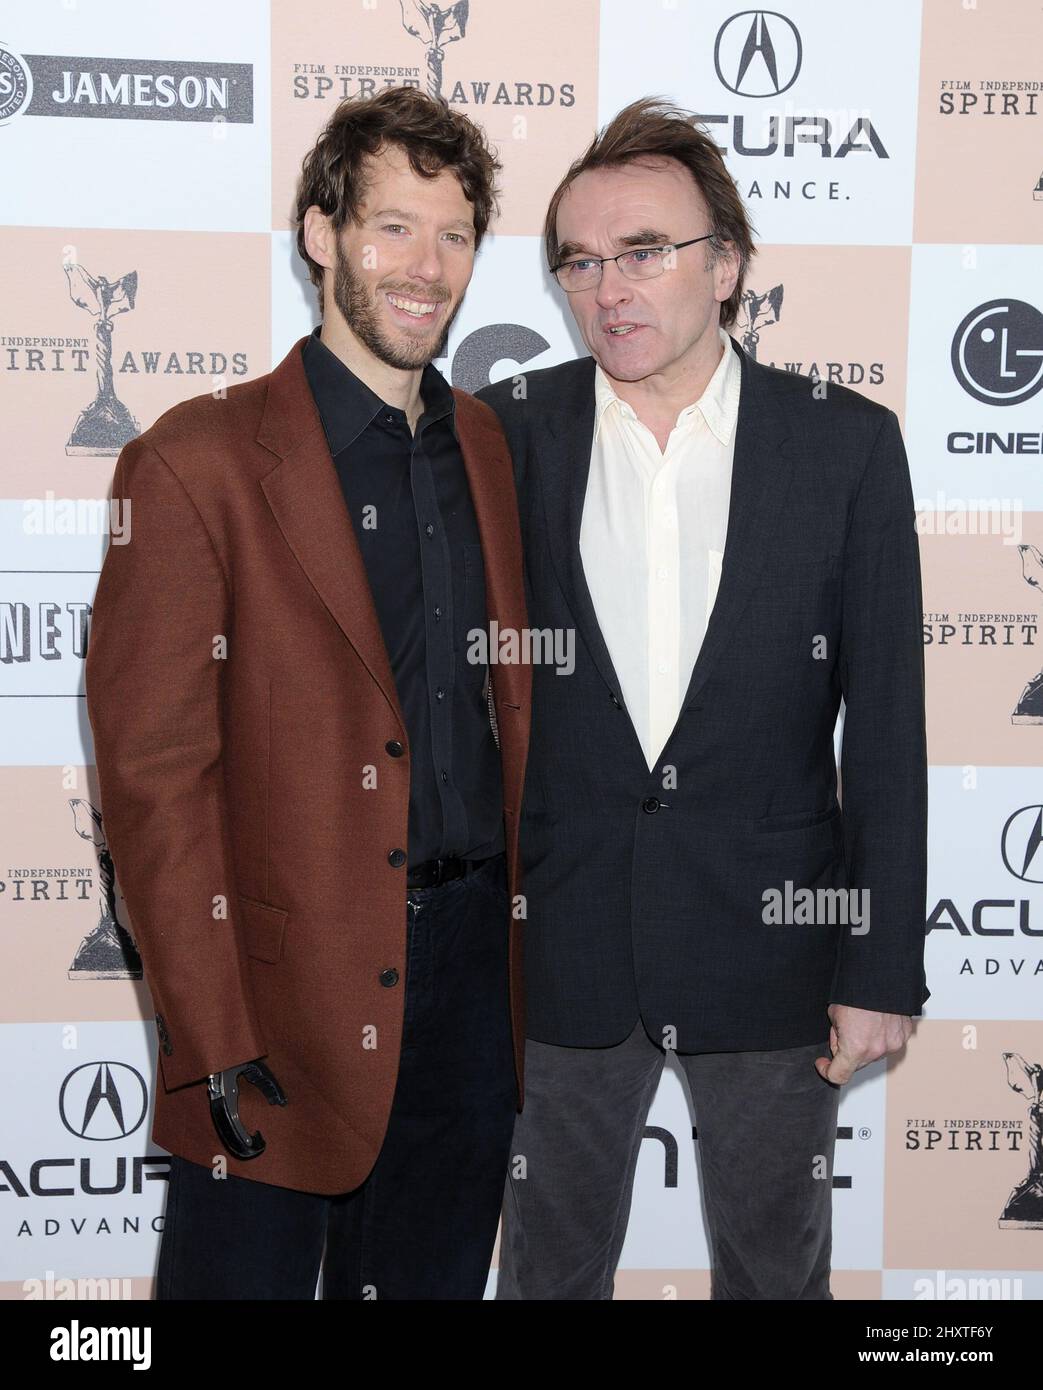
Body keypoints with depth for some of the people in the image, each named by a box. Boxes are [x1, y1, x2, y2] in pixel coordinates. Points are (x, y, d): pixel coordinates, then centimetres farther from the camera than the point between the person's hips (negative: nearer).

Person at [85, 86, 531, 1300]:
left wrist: (530, 944, 9)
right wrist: (216, 1042, -15)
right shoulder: (200, 461, -9)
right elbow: (153, 774, -12)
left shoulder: (484, 445, 10)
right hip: (288, 985, -5)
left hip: (473, 971, 6)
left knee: (434, 1278, 18)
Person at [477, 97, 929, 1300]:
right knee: (550, 1266, 18)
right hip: (559, 949, 1)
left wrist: (883, 967, -5)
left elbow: (886, 725, -5)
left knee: (777, 1268, 19)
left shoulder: (848, 443, -6)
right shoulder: (506, 434, -3)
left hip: (773, 941, 0)